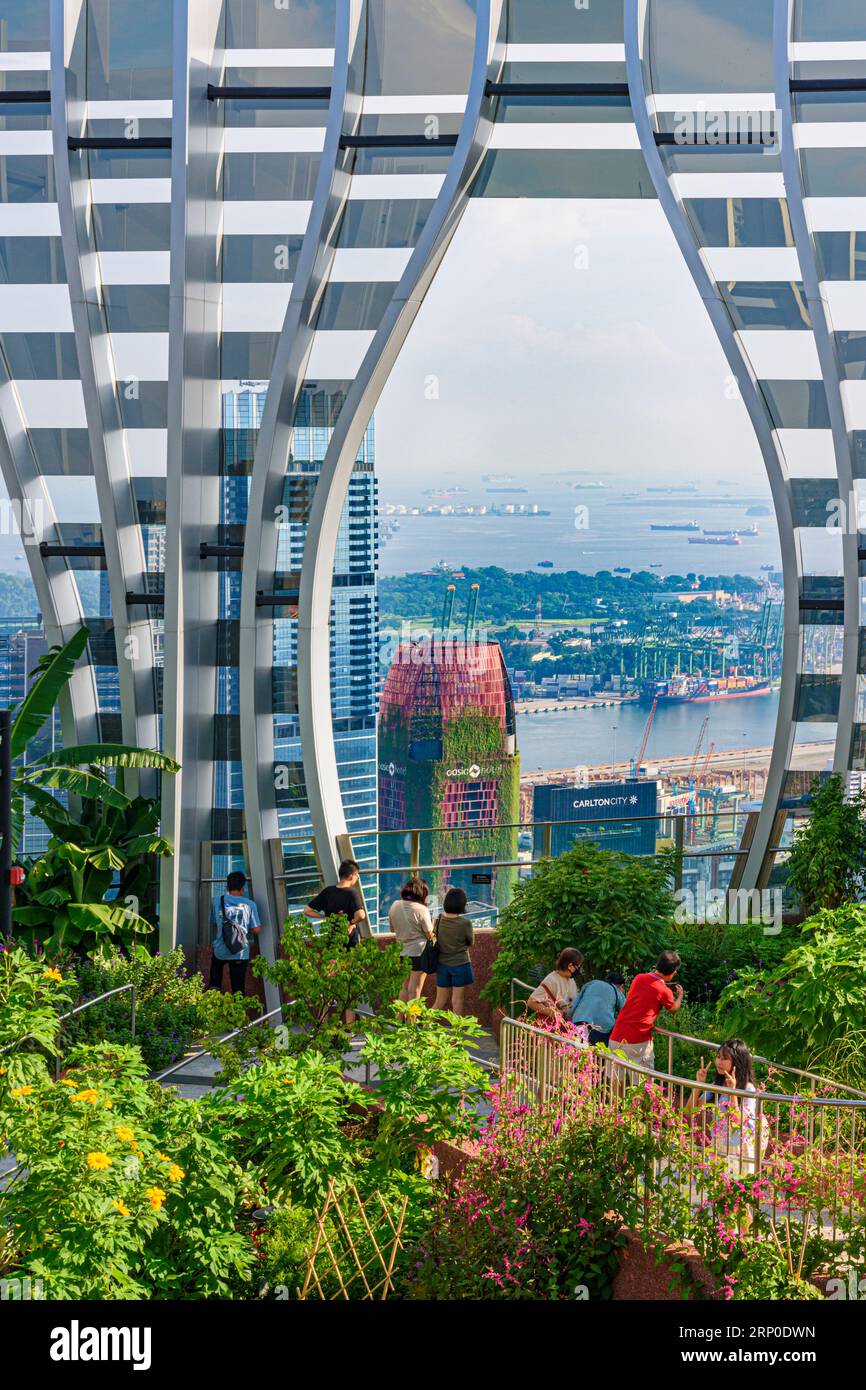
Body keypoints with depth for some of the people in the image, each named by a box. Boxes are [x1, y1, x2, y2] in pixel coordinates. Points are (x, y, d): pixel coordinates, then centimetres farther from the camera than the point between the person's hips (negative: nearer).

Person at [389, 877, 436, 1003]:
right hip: (419, 951, -5)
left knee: (404, 987, 18)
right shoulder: (421, 909, -15)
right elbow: (429, 934, -10)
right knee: (415, 989, 2)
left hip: (401, 952, 5)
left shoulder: (394, 906, 0)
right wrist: (432, 923, 9)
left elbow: (392, 928, 10)